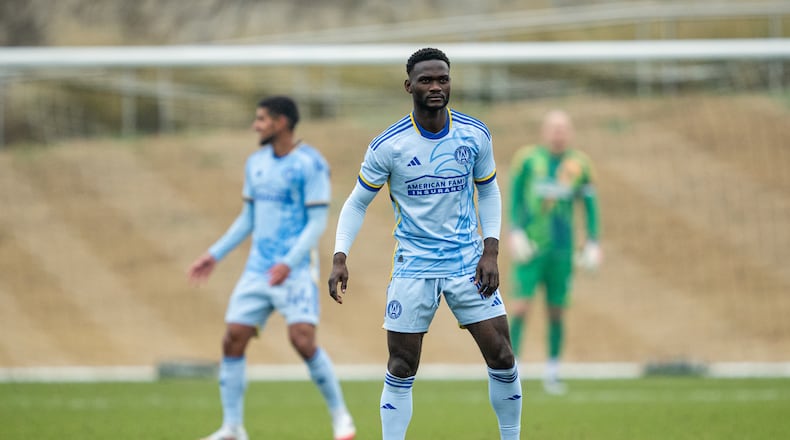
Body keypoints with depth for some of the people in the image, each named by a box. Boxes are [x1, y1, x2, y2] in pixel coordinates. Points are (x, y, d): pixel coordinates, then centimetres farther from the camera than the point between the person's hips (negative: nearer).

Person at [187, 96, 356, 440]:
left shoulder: (310, 164, -9)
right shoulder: (256, 163, 13)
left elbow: (317, 222, -13)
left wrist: (289, 263, -24)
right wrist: (214, 256, 15)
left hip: (294, 270, -7)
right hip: (257, 270, 7)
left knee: (303, 340, -17)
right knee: (233, 340, -1)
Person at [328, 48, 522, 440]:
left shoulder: (475, 135, -4)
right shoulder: (387, 146, -10)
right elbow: (357, 203, 1)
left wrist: (490, 251, 0)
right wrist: (340, 257, -11)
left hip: (468, 260, 2)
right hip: (413, 266, -2)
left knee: (502, 359, -2)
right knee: (401, 370, -2)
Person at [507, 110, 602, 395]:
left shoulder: (579, 165, 5)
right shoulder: (527, 159, 0)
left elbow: (590, 205, 11)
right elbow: (514, 197, 3)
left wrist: (592, 243, 7)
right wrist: (516, 232, -6)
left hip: (562, 249, 2)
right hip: (530, 247, -2)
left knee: (556, 312, 4)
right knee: (521, 306, -10)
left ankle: (552, 373, 15)